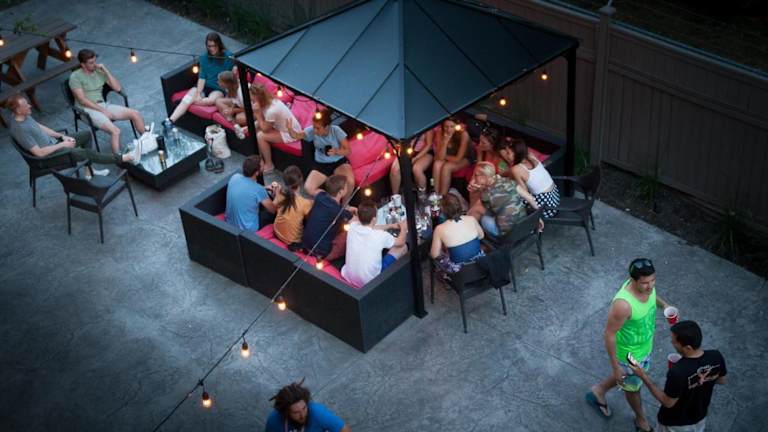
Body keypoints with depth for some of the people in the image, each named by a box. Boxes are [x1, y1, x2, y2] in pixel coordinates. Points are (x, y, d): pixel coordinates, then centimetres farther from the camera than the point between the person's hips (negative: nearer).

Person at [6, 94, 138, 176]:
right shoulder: (20, 129, -30)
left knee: (86, 134, 14)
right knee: (87, 153, -18)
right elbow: (39, 153, -30)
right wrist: (62, 145, -19)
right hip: (49, 155, -10)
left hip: (52, 142, 10)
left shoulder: (24, 116, -2)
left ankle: (89, 171, 18)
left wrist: (62, 136, 5)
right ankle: (124, 158, -6)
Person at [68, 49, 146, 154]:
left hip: (104, 105, 6)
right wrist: (102, 110, -17)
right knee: (115, 131, -30)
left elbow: (117, 88, 3)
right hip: (88, 109, -6)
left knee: (135, 114, -6)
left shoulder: (99, 71, 8)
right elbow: (82, 100, -13)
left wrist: (105, 70, -4)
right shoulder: (75, 77, -7)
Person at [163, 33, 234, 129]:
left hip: (219, 89, -3)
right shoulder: (204, 57, 7)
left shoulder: (228, 56, -3)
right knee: (186, 99, -24)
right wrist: (198, 94, -12)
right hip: (204, 86, 3)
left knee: (211, 100, -38)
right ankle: (170, 121, -36)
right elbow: (202, 77, 0)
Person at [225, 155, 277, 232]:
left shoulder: (234, 177, -10)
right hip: (247, 230, -6)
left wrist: (265, 189, 14)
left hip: (229, 223, 6)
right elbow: (272, 210, -10)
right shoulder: (258, 189, -26)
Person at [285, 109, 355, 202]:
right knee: (308, 188, -21)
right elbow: (296, 136, -29)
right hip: (321, 164, 2)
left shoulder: (336, 130, -19)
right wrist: (290, 129, -51)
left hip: (339, 162, -2)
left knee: (350, 182, -33)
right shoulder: (312, 131, -15)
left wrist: (336, 151, -36)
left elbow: (348, 151, -15)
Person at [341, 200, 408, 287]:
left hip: (348, 277, 5)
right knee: (403, 247, 10)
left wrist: (391, 226, 22)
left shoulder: (352, 227, -12)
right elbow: (401, 242, -2)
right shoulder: (381, 236, -24)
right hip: (370, 282, -5)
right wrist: (403, 228, 19)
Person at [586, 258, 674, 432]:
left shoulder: (647, 285, -19)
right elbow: (609, 335, -29)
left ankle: (598, 391, 57)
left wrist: (663, 304, -6)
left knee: (629, 377, 32)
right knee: (633, 386, 22)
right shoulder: (623, 304, -42)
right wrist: (615, 366, -21)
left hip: (645, 345, 7)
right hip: (630, 354, -7)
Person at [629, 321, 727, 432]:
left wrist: (643, 377, -23)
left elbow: (668, 403, -25)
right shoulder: (716, 357, -24)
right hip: (700, 417, 5)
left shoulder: (677, 372, -41)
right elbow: (721, 381, -3)